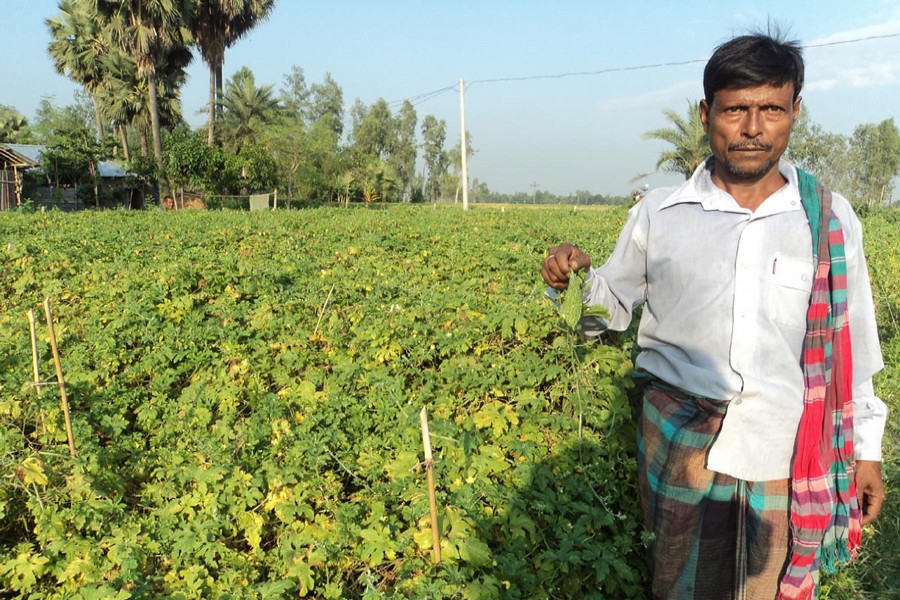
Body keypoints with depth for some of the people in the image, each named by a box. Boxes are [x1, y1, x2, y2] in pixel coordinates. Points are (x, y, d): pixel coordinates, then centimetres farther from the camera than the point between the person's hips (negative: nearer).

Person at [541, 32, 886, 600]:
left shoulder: (832, 218, 0)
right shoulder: (658, 214, -2)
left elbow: (853, 344, 7)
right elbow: (614, 305, 8)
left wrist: (867, 447, 10)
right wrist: (574, 275, -13)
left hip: (791, 454, 1)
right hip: (684, 443, 0)